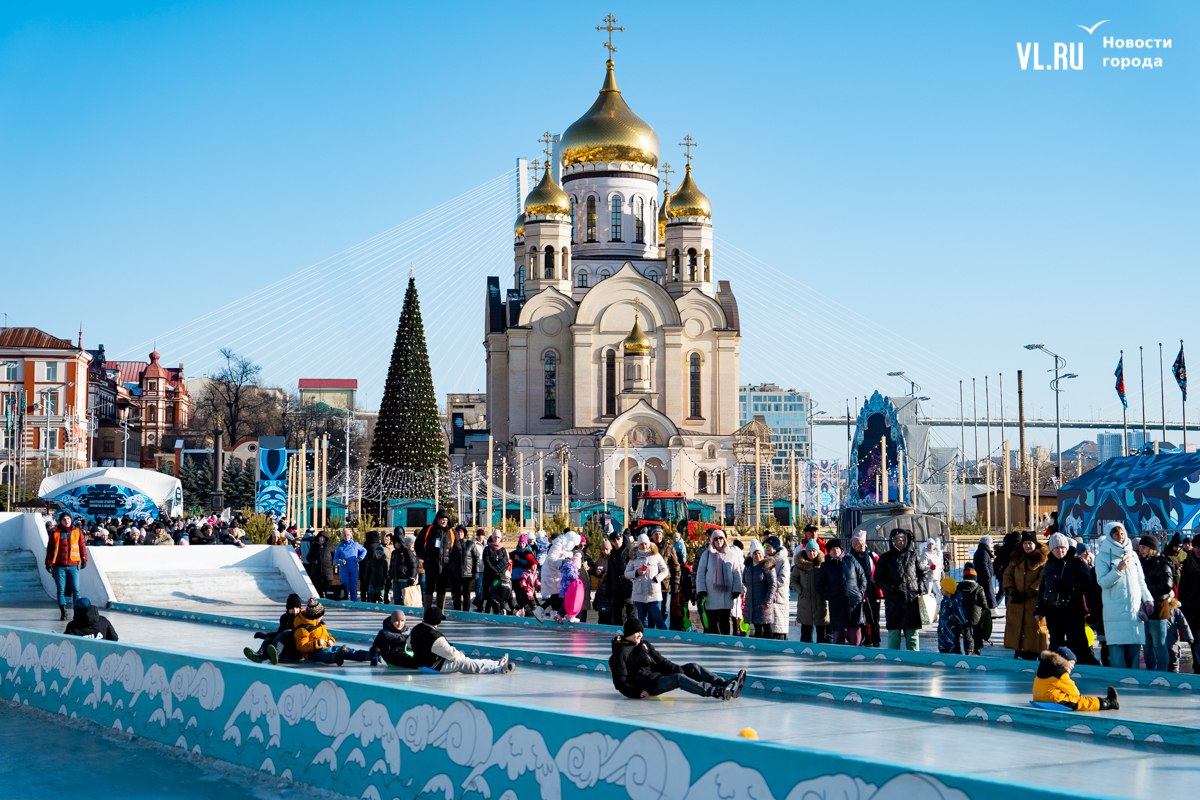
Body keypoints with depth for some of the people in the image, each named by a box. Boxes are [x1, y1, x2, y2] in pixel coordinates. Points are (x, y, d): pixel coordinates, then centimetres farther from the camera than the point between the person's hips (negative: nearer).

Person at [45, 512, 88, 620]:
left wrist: (84, 559, 4)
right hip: (59, 566, 0)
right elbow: (50, 549, 6)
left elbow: (82, 546, 8)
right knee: (61, 590, 3)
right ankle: (63, 612, 8)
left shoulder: (77, 532, 5)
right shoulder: (55, 533, 3)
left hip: (73, 565, 0)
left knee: (75, 589, -1)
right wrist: (49, 563, 2)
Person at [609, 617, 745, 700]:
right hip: (645, 686, -9)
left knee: (692, 668, -7)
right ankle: (719, 693, -46)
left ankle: (727, 685, -23)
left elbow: (660, 661, 15)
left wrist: (678, 669, -3)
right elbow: (620, 681, -9)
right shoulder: (620, 653, -3)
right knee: (678, 678, -32)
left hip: (659, 675, 9)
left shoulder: (644, 645, 20)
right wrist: (637, 693, -21)